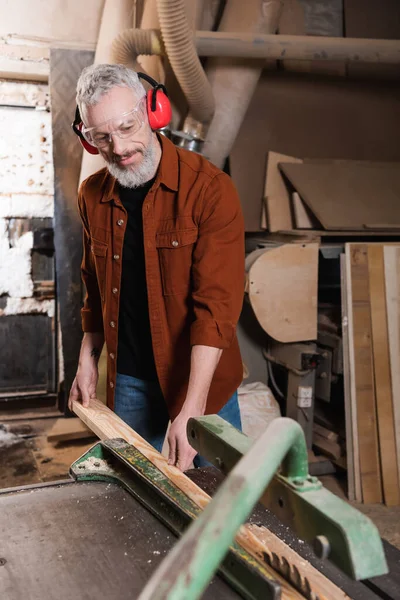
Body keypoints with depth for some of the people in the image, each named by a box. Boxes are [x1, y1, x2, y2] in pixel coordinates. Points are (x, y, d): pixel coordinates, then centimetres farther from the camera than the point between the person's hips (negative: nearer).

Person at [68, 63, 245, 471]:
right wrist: (88, 360, 7)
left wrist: (191, 410, -27)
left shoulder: (209, 188, -17)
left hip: (201, 376, -4)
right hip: (128, 379, 4)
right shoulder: (92, 196, 0)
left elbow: (217, 304, -23)